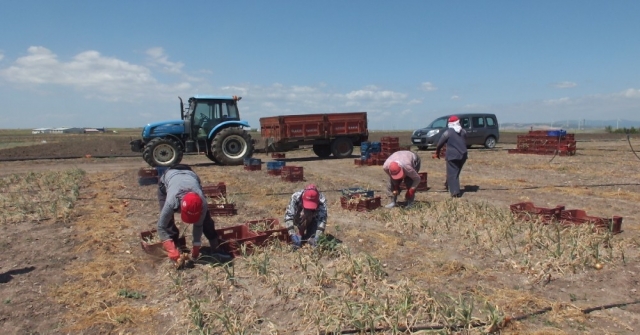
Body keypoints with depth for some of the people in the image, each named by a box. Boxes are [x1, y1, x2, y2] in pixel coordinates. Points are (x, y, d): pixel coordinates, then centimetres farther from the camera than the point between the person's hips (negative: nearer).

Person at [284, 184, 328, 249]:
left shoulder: (321, 201, -35)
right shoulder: (295, 197, -35)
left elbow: (322, 219, -38)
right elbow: (288, 215, -37)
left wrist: (317, 237, -49)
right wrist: (292, 235, -45)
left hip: (313, 220, 0)